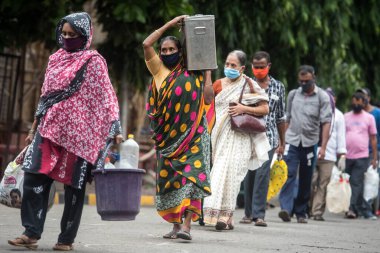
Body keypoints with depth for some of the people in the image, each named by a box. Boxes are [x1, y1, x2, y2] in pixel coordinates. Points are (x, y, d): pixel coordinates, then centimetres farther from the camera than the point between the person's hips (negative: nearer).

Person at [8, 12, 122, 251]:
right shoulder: (56, 59, 15)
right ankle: (32, 233, -4)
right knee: (34, 179, -7)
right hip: (50, 129, 5)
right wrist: (34, 128, 21)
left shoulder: (93, 61, -1)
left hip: (78, 132, -5)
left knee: (74, 184, 0)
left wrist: (116, 130, -13)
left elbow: (106, 97, -4)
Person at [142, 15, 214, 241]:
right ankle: (176, 225, 16)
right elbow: (147, 44, -2)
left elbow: (208, 99, -2)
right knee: (169, 178, 6)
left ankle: (187, 225, -23)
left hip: (192, 134, -2)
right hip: (168, 136, 2)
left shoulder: (193, 75, 8)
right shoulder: (160, 70, 10)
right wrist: (170, 24, -1)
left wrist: (207, 72, 1)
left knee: (191, 176, -15)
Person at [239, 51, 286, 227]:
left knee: (262, 174, -11)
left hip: (268, 137, 0)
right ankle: (248, 213, 15)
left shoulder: (278, 87, 11)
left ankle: (259, 214, -11)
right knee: (249, 175, 4)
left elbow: (281, 117, 16)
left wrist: (282, 142, 15)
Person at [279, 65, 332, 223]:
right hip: (292, 141, 1)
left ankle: (301, 212, 16)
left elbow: (326, 123, -5)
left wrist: (323, 147, -14)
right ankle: (286, 209, -22)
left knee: (306, 181, 7)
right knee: (289, 174, -14)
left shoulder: (322, 97, 0)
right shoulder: (293, 94, 10)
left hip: (310, 143, -1)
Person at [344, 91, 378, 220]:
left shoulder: (369, 117, 6)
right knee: (353, 184, 6)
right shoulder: (346, 117, 11)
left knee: (356, 183, -11)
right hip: (347, 156, 3)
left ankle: (352, 208, -13)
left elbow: (373, 138, 8)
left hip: (362, 156, -3)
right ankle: (365, 209, 16)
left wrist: (375, 157, 4)